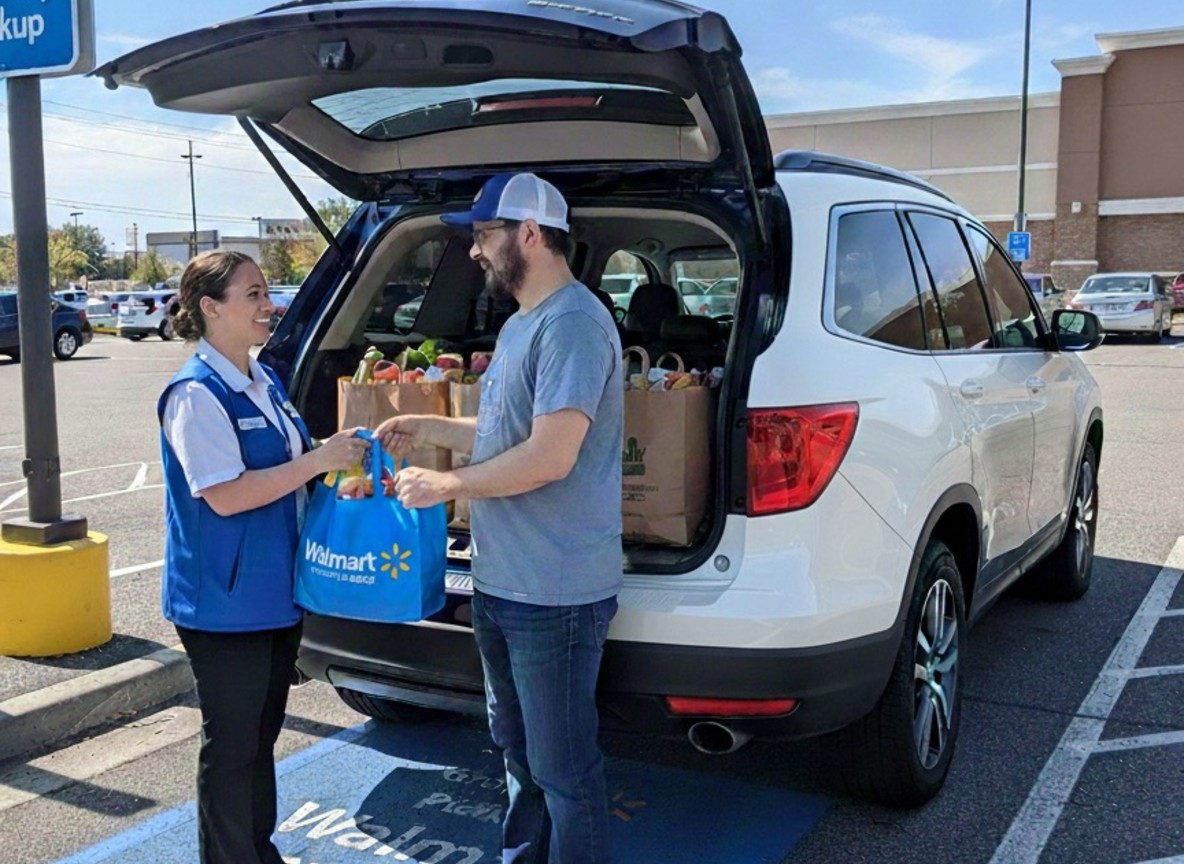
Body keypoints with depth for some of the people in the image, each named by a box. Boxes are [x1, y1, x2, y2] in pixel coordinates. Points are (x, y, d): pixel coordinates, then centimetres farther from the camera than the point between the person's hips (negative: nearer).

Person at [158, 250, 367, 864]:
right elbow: (225, 496, -25)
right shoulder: (196, 394, -18)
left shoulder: (264, 381, 9)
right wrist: (318, 461, -23)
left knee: (262, 733, 20)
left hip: (275, 592, 9)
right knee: (231, 744, 4)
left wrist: (337, 455, 5)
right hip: (225, 600, -9)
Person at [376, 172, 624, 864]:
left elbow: (549, 455, -26)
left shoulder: (572, 323, -19)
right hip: (502, 584, 11)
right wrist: (427, 430, 16)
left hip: (555, 596, -11)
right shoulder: (523, 324, 14)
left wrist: (445, 485, -17)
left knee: (562, 768, 3)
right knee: (517, 746, 25)